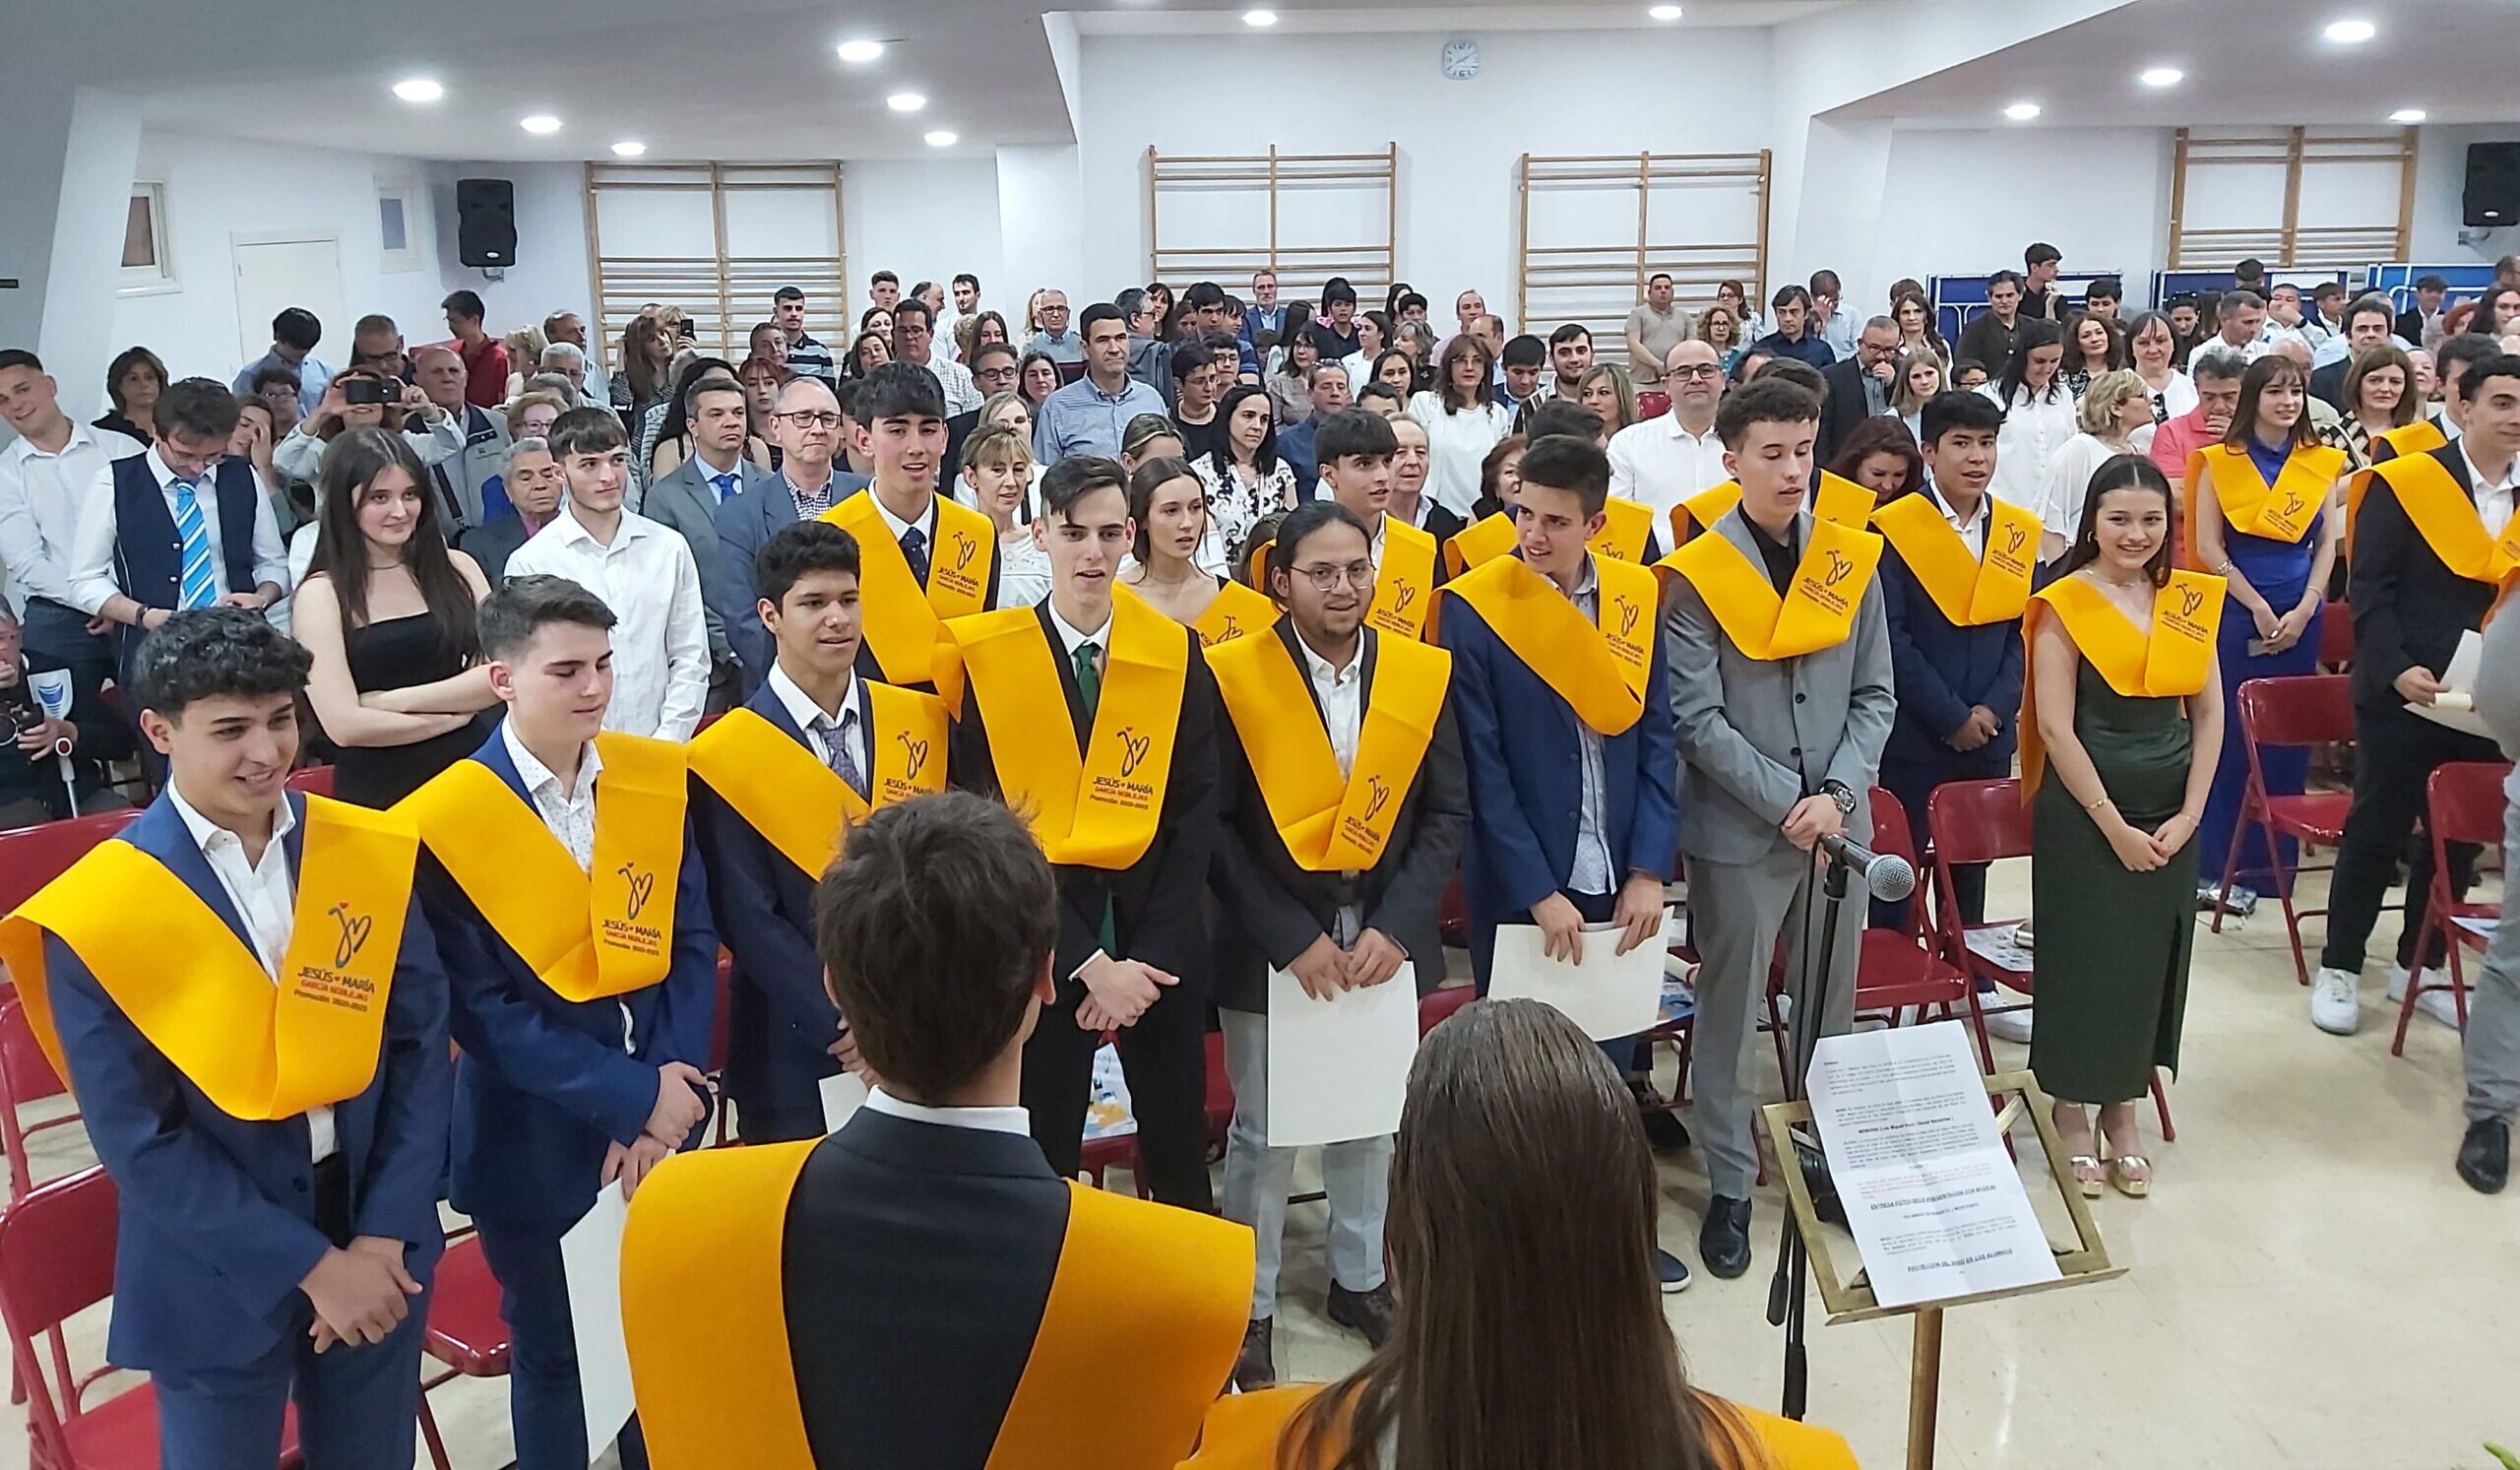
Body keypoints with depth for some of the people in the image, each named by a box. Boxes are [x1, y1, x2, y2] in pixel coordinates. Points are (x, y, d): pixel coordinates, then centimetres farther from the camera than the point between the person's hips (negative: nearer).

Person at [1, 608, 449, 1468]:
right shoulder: (97, 914, -13)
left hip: (378, 1246, 3)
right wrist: (309, 1264, -14)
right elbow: (137, 1139, -12)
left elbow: (422, 1043, -2)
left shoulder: (373, 854, -5)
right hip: (218, 1276, -3)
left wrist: (384, 1234, -9)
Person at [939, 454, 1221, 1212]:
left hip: (1160, 935, 2)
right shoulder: (988, 656, -6)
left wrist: (1151, 954, -10)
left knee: (1179, 1153, 13)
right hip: (1041, 939, -1)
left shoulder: (1176, 652, -1)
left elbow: (1197, 812, -1)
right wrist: (1088, 961, -13)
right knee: (1042, 1159, 10)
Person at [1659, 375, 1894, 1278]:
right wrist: (1785, 803, -16)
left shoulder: (1852, 559, 4)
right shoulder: (1697, 575, -8)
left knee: (1831, 1004, 16)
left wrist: (1838, 793, -9)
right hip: (1738, 829, -3)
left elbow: (1876, 696, 5)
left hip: (1838, 823, 4)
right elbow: (1697, 719, -11)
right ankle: (1730, 1184, 22)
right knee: (1730, 1010, 8)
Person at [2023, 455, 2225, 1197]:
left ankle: (2123, 1111, 28)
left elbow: (2209, 714, 6)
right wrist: (2115, 825, -12)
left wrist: (2188, 815, -3)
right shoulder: (2065, 605, -9)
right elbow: (2055, 727, -13)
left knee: (2150, 962, 12)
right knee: (2082, 960, 5)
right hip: (2084, 814, -4)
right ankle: (2072, 1114, 22)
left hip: (2171, 817, 5)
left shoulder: (2190, 600, 5)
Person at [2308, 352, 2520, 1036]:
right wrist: (2396, 669, -19)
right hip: (2402, 694, -5)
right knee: (2377, 829, 4)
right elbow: (2370, 591, -9)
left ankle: (2417, 967, 27)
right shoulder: (2405, 483, -7)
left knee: (2457, 836, 13)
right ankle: (2339, 969, 16)